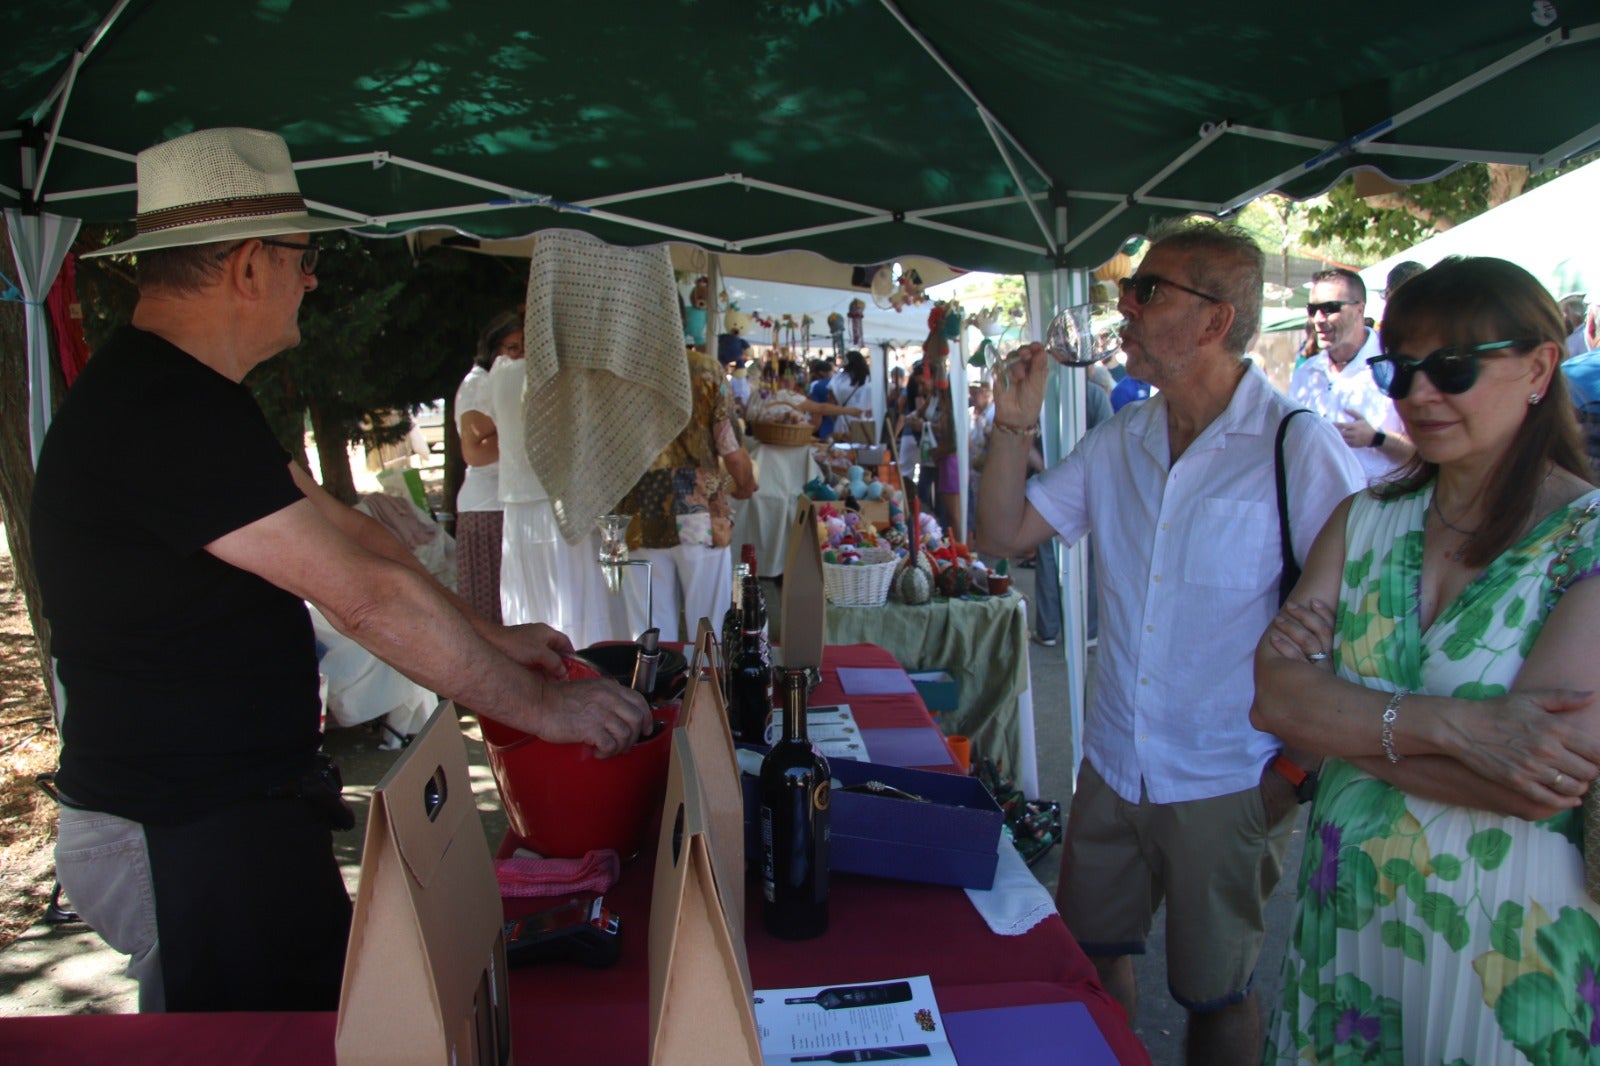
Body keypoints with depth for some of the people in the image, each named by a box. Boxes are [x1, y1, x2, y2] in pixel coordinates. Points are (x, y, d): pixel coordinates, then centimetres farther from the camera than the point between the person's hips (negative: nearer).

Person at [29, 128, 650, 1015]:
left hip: (235, 804, 10)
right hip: (187, 847, -10)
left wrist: (489, 637, 10)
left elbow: (335, 529, 12)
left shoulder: (186, 397, 11)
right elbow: (366, 597, -25)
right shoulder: (163, 417, -24)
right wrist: (543, 704, -17)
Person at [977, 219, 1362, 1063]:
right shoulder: (1119, 442, 3)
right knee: (1089, 953, 19)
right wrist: (1013, 426, -6)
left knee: (1214, 993, 14)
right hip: (1113, 767, 5)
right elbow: (1003, 535, 7)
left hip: (1227, 787, -5)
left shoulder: (1298, 448, -15)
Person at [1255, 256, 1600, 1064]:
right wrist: (1449, 725, -23)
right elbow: (1273, 697, -10)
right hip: (1343, 923, 5)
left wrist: (1337, 713, -15)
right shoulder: (1366, 521, 2)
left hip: (1512, 959, -4)